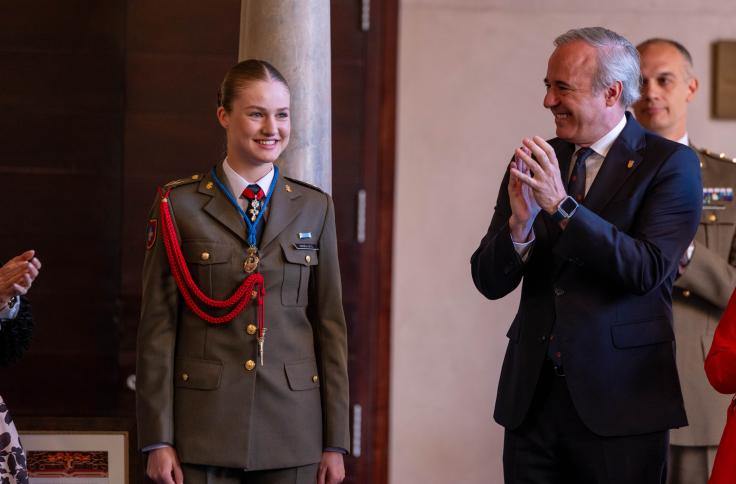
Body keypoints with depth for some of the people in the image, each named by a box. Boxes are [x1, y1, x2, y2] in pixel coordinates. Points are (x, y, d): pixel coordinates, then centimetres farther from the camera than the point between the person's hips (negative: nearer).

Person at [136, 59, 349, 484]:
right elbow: (158, 325, -1)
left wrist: (336, 441, 4)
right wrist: (158, 439, -5)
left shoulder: (315, 208, 9)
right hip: (204, 426, -2)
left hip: (291, 426, 2)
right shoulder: (179, 205, 1)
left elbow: (331, 324, 8)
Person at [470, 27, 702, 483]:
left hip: (618, 400, -4)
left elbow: (648, 270, -17)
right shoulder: (536, 162, 7)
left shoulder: (669, 163, -5)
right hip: (532, 395, 4)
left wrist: (563, 206, -23)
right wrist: (519, 223, -17)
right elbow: (489, 282, 4)